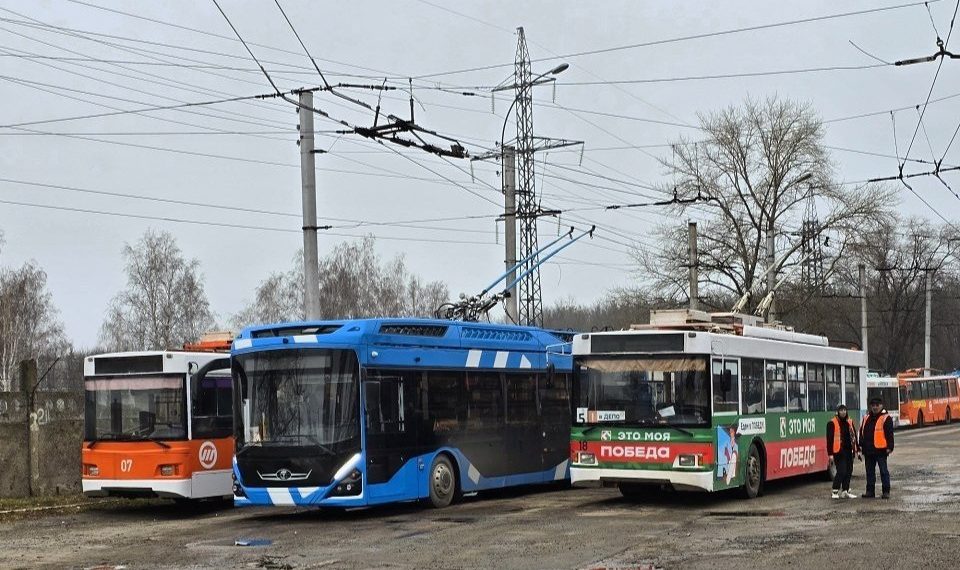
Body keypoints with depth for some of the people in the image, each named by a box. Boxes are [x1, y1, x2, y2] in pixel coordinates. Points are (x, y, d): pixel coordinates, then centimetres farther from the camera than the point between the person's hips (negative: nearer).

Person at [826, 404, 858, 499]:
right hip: (839, 452, -6)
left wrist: (856, 449, 13)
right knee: (841, 471, -11)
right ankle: (834, 492, -2)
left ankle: (845, 491, 17)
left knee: (848, 471, 8)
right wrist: (830, 453, -11)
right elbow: (830, 439, -7)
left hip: (849, 451, 6)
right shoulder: (832, 423, -6)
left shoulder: (849, 422, 13)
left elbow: (854, 436, 18)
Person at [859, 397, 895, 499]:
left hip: (880, 450, -6)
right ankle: (870, 491, 18)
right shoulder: (866, 418, 14)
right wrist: (861, 445, 14)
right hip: (868, 450, 6)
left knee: (884, 471, 0)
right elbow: (862, 432, 19)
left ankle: (886, 491, 6)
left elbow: (890, 434, -8)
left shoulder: (886, 418, -5)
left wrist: (889, 447, -12)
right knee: (870, 471, 11)